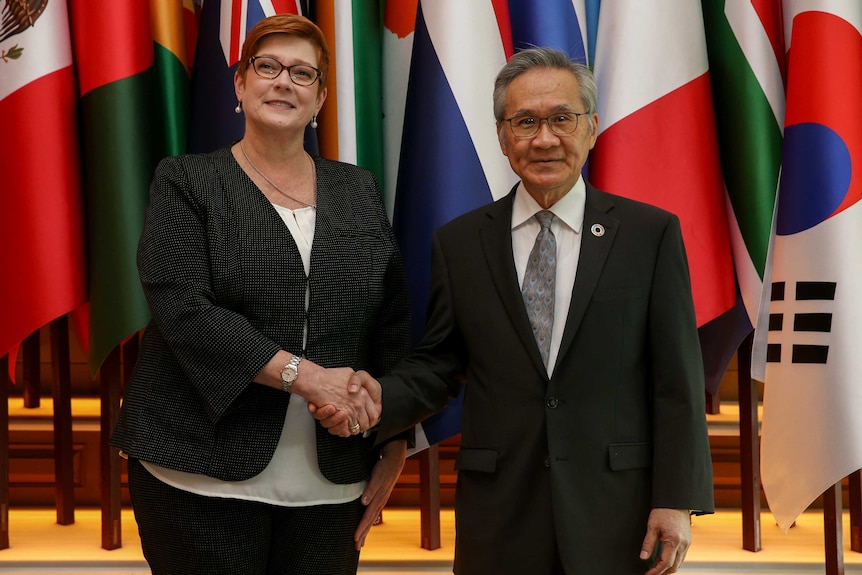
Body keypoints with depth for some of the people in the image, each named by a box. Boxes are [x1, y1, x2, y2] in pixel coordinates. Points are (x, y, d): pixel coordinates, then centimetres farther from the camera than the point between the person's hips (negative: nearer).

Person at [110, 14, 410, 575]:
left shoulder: (359, 191, 11)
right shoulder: (186, 181, 2)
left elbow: (394, 326, 11)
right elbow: (183, 310, -12)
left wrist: (394, 445, 6)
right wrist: (301, 374, -19)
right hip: (205, 475, -3)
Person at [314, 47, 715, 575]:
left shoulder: (651, 233, -1)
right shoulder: (459, 243, 5)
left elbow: (676, 379, -3)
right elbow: (438, 364, 7)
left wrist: (677, 499, -7)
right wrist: (381, 399, -13)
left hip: (615, 510, -1)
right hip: (499, 511, 2)